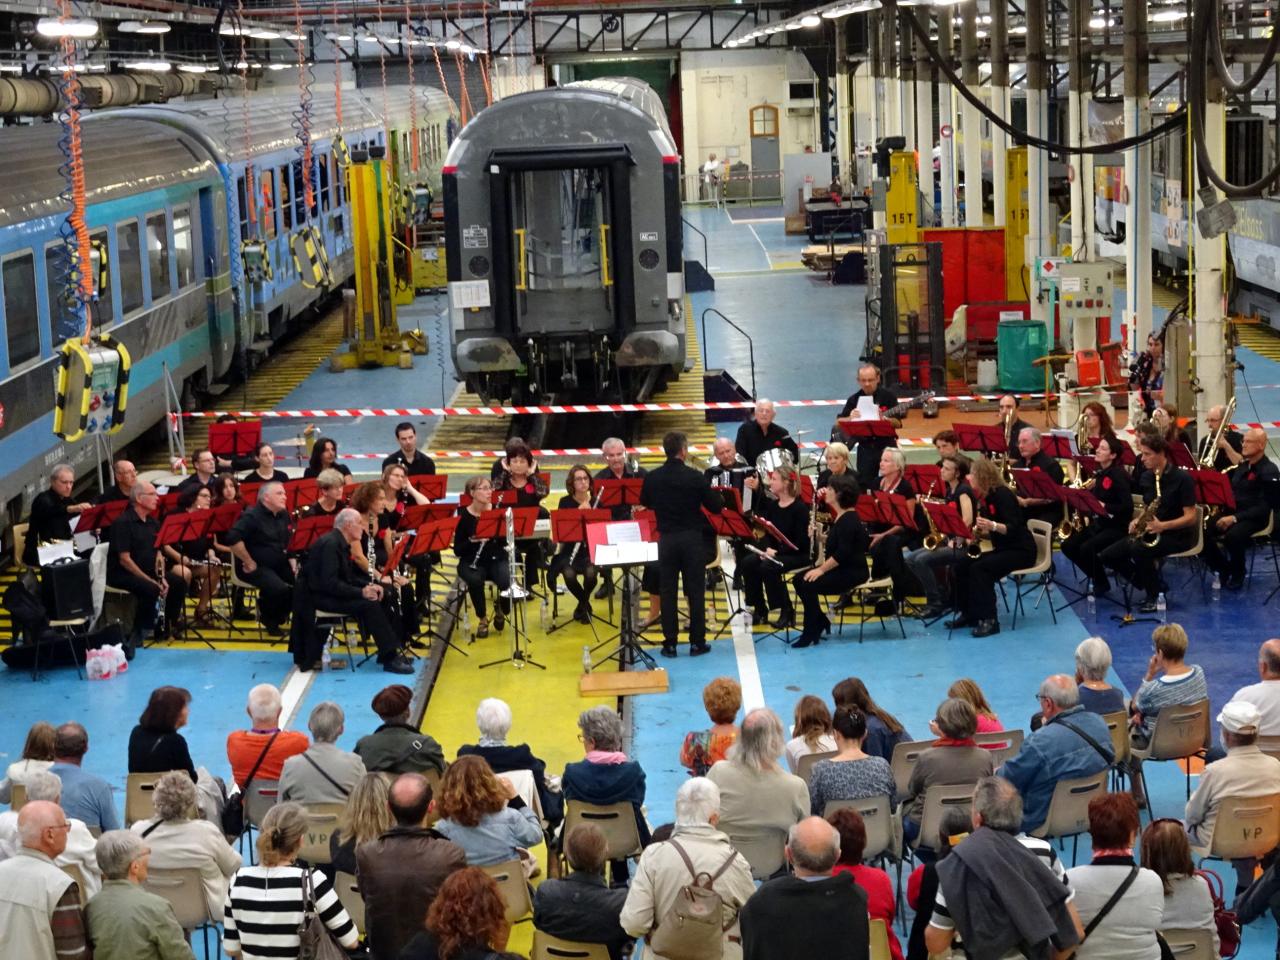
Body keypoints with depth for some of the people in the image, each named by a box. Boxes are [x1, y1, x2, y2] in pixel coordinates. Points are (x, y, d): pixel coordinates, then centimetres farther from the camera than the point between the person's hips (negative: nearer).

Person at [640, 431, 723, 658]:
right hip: (691, 537, -2)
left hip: (666, 538, 2)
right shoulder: (695, 477, -12)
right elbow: (716, 507, -6)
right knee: (695, 591, 6)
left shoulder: (652, 478, -4)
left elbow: (645, 503, 15)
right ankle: (697, 642, 9)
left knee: (668, 591, 7)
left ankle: (670, 643, 6)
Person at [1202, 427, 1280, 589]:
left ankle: (1238, 574, -9)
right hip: (1231, 511, 7)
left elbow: (1263, 508, -17)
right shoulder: (1241, 465, 13)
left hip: (1254, 518, -7)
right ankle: (1223, 569, 5)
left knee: (1233, 536, -37)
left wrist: (1235, 518, -25)